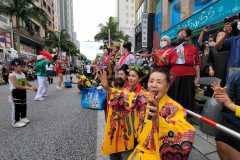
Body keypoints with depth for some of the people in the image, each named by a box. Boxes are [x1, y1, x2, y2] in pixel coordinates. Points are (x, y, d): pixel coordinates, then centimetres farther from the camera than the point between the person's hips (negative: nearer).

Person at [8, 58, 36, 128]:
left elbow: (26, 83, 10)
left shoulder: (22, 74, 5)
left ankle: (23, 118, 34)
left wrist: (32, 86, -7)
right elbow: (17, 86, -27)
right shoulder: (12, 75, -18)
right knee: (16, 108, 1)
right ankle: (15, 122, 15)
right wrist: (28, 88, -32)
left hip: (23, 92, 8)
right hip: (15, 93, -8)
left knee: (23, 106, 18)